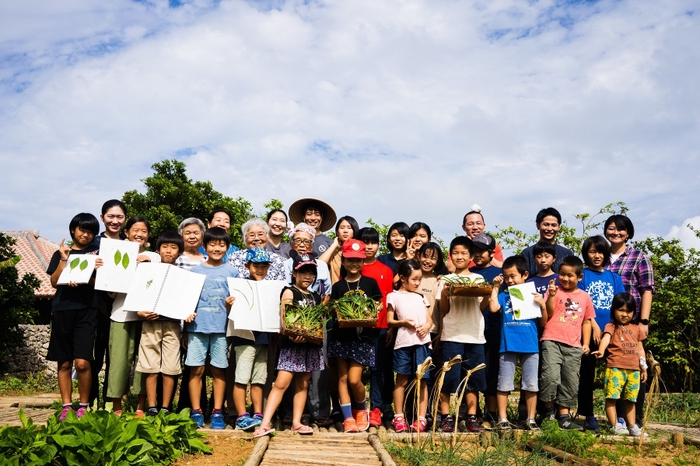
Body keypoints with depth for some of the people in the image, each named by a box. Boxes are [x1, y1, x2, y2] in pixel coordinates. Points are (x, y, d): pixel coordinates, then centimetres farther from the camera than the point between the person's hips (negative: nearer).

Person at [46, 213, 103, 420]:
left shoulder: (97, 253, 9)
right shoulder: (61, 254, 13)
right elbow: (55, 282, 2)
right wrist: (64, 259, -7)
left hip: (86, 311, -2)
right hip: (62, 310, 2)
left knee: (82, 362, -12)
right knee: (64, 363, 5)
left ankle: (84, 406, 2)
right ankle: (66, 406, 14)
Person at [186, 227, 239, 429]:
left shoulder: (231, 272, 6)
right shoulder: (194, 271, 8)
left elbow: (237, 300, 9)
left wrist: (231, 303, -13)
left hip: (221, 327, 0)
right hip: (197, 326, 0)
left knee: (219, 370, 4)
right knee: (196, 369, 1)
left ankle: (217, 412, 12)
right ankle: (196, 412, 10)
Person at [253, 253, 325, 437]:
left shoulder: (316, 297, 15)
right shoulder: (289, 292, -1)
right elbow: (284, 318, -9)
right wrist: (292, 335, -26)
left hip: (311, 344, 6)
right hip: (292, 344, -6)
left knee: (302, 384, 8)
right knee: (281, 383, -12)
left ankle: (296, 422, 15)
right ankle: (265, 424, -12)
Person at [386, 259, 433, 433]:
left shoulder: (420, 297, 18)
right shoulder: (394, 296, 6)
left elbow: (429, 318, 15)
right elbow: (389, 320, 2)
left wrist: (427, 326, -7)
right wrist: (404, 322, -15)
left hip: (422, 342, 3)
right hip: (403, 342, -3)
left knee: (422, 380, 2)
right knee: (402, 379, 2)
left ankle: (421, 418, 7)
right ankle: (399, 417, 11)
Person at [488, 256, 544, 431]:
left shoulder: (533, 295, 6)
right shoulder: (504, 295, 6)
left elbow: (543, 322, 7)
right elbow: (493, 307, -14)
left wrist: (542, 305, -10)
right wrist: (496, 287, -5)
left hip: (530, 346, 1)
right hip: (508, 345, 0)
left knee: (531, 385, 7)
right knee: (504, 384, 3)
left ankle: (531, 419, 18)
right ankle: (502, 419, 12)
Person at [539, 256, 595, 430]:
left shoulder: (585, 296, 13)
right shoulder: (554, 290, 4)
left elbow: (586, 321, 18)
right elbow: (548, 313, -6)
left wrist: (586, 343, 11)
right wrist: (552, 295, -19)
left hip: (574, 346, 4)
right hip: (552, 341, -4)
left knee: (570, 383, 6)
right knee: (550, 377, -16)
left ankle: (564, 416, 16)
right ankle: (548, 410, 5)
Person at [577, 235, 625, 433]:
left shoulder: (614, 277, 14)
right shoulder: (582, 275, 4)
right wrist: (595, 326, -15)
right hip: (590, 332, -3)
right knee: (587, 374, 3)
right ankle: (588, 416, 9)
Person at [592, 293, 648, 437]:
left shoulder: (636, 329, 18)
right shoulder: (611, 326, 0)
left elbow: (640, 349, 22)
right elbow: (606, 338, -21)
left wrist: (643, 367, 18)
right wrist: (601, 350, -41)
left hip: (634, 370, 5)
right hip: (615, 368, -5)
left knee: (630, 399, 12)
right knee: (612, 396, -7)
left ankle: (632, 426, 19)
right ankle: (614, 425, -1)